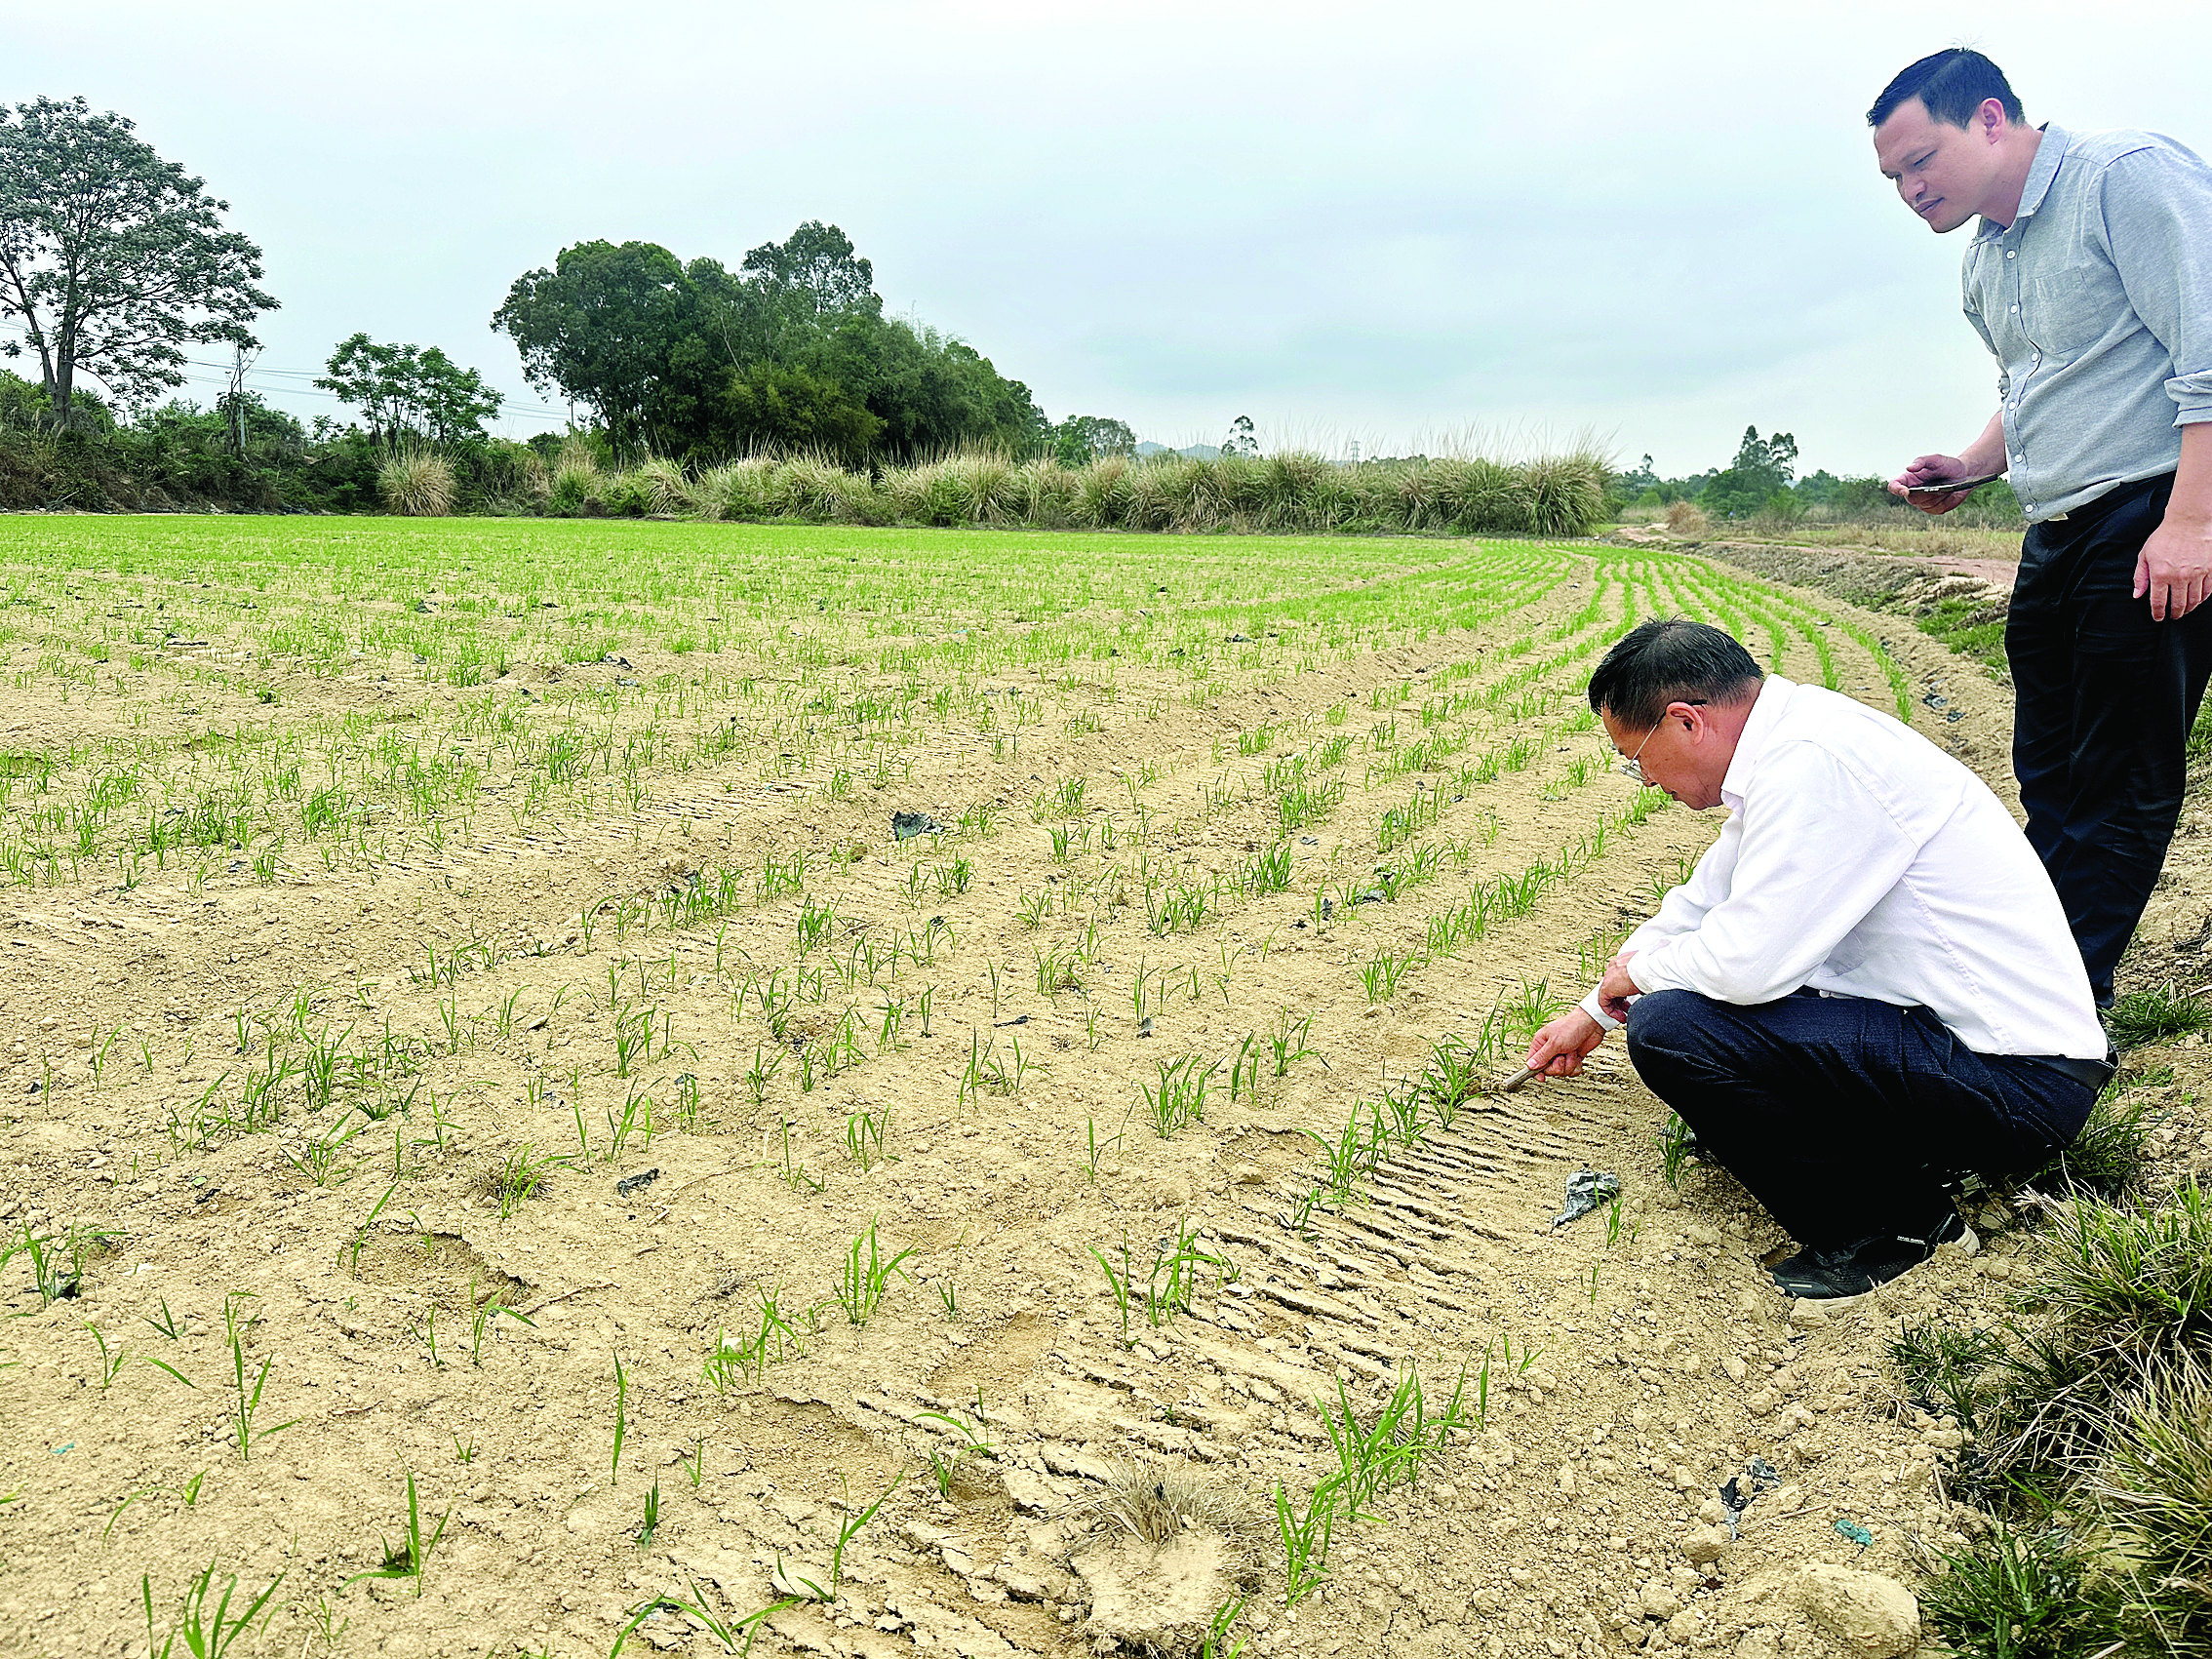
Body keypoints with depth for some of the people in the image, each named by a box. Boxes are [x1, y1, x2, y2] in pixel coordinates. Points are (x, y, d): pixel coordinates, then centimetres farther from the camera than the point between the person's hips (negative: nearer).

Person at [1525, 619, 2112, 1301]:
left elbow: (1747, 962, -27)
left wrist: (1639, 971, -5)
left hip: (2020, 1089, -10)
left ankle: (1890, 1221, -4)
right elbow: (1703, 903, 21)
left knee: (1669, 1027, -22)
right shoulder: (1791, 743, 9)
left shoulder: (1813, 763, -23)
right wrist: (1594, 1014, 30)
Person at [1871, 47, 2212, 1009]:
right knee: (2049, 776, 11)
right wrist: (1965, 470, 9)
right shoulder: (1985, 261, 17)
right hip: (2056, 536, 9)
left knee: (2121, 785, -3)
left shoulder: (2129, 176, -9)